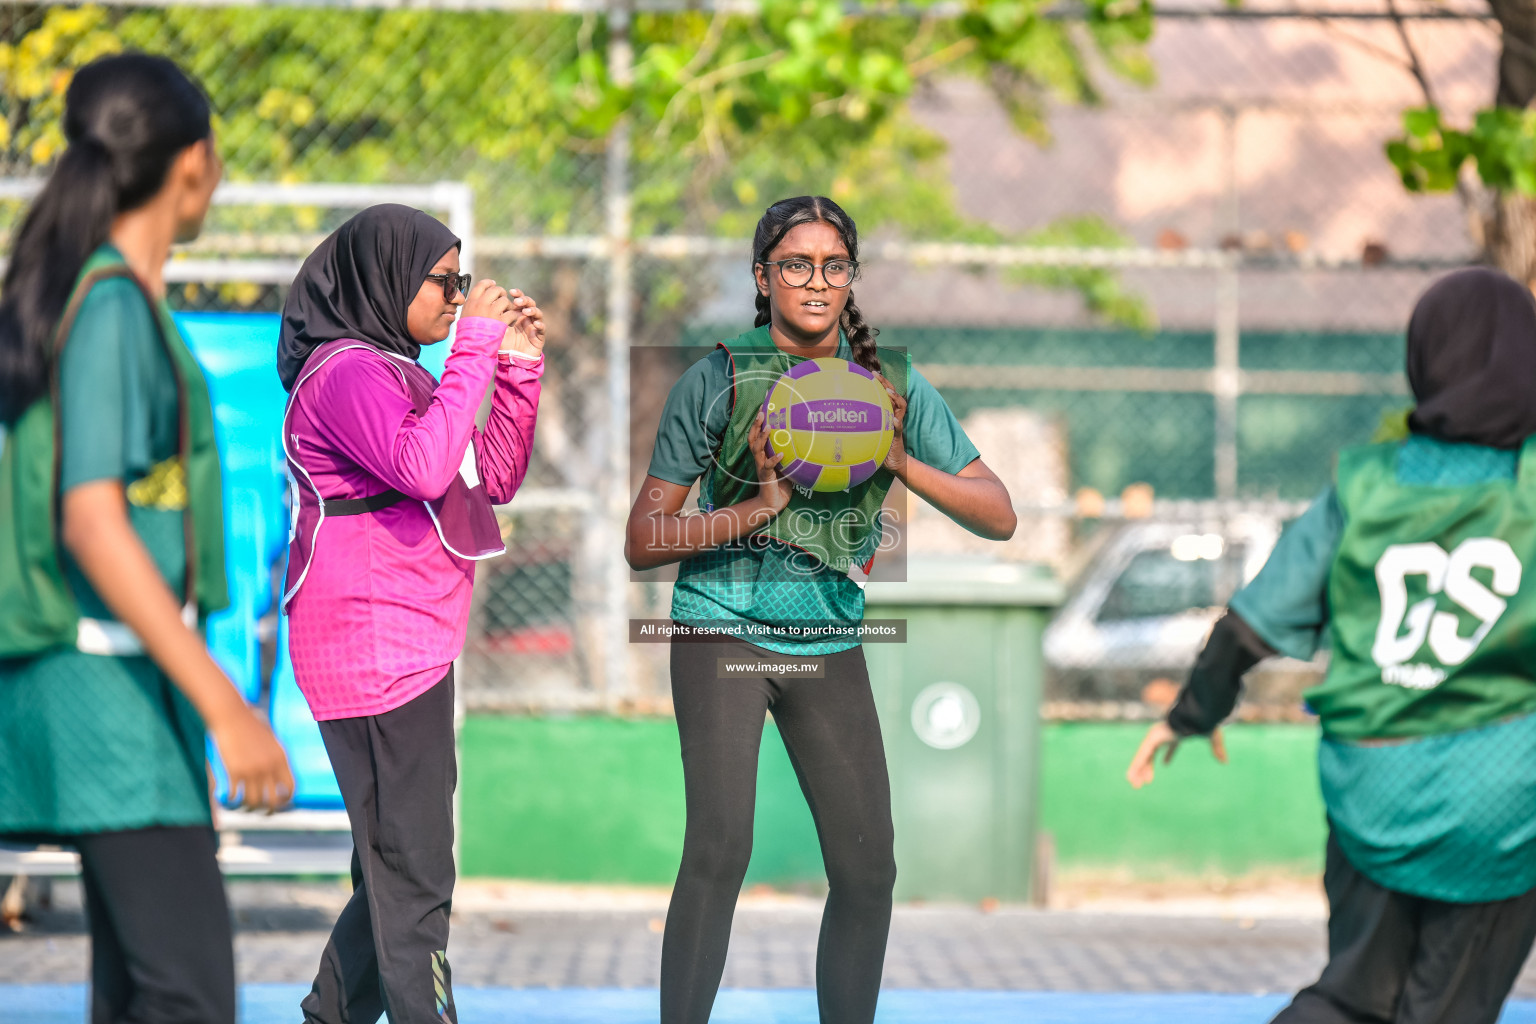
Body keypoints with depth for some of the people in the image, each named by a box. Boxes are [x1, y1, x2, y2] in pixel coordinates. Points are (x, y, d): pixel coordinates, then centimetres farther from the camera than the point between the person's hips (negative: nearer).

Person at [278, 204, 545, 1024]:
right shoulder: (346, 371, -12)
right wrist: (476, 349, -21)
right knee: (412, 872, -11)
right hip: (374, 642, -10)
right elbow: (423, 468, -29)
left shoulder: (393, 370, 19)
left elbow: (493, 479, 22)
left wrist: (519, 368, 11)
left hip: (413, 642, 10)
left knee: (392, 865, 14)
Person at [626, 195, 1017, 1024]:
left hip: (828, 642, 4)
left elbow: (998, 517, 1)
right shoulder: (719, 379, -4)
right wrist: (754, 511, -19)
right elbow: (642, 542, -4)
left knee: (867, 869, 1)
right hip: (724, 625, -4)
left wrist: (904, 465, -15)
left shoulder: (890, 381, 3)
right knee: (720, 847, -19)